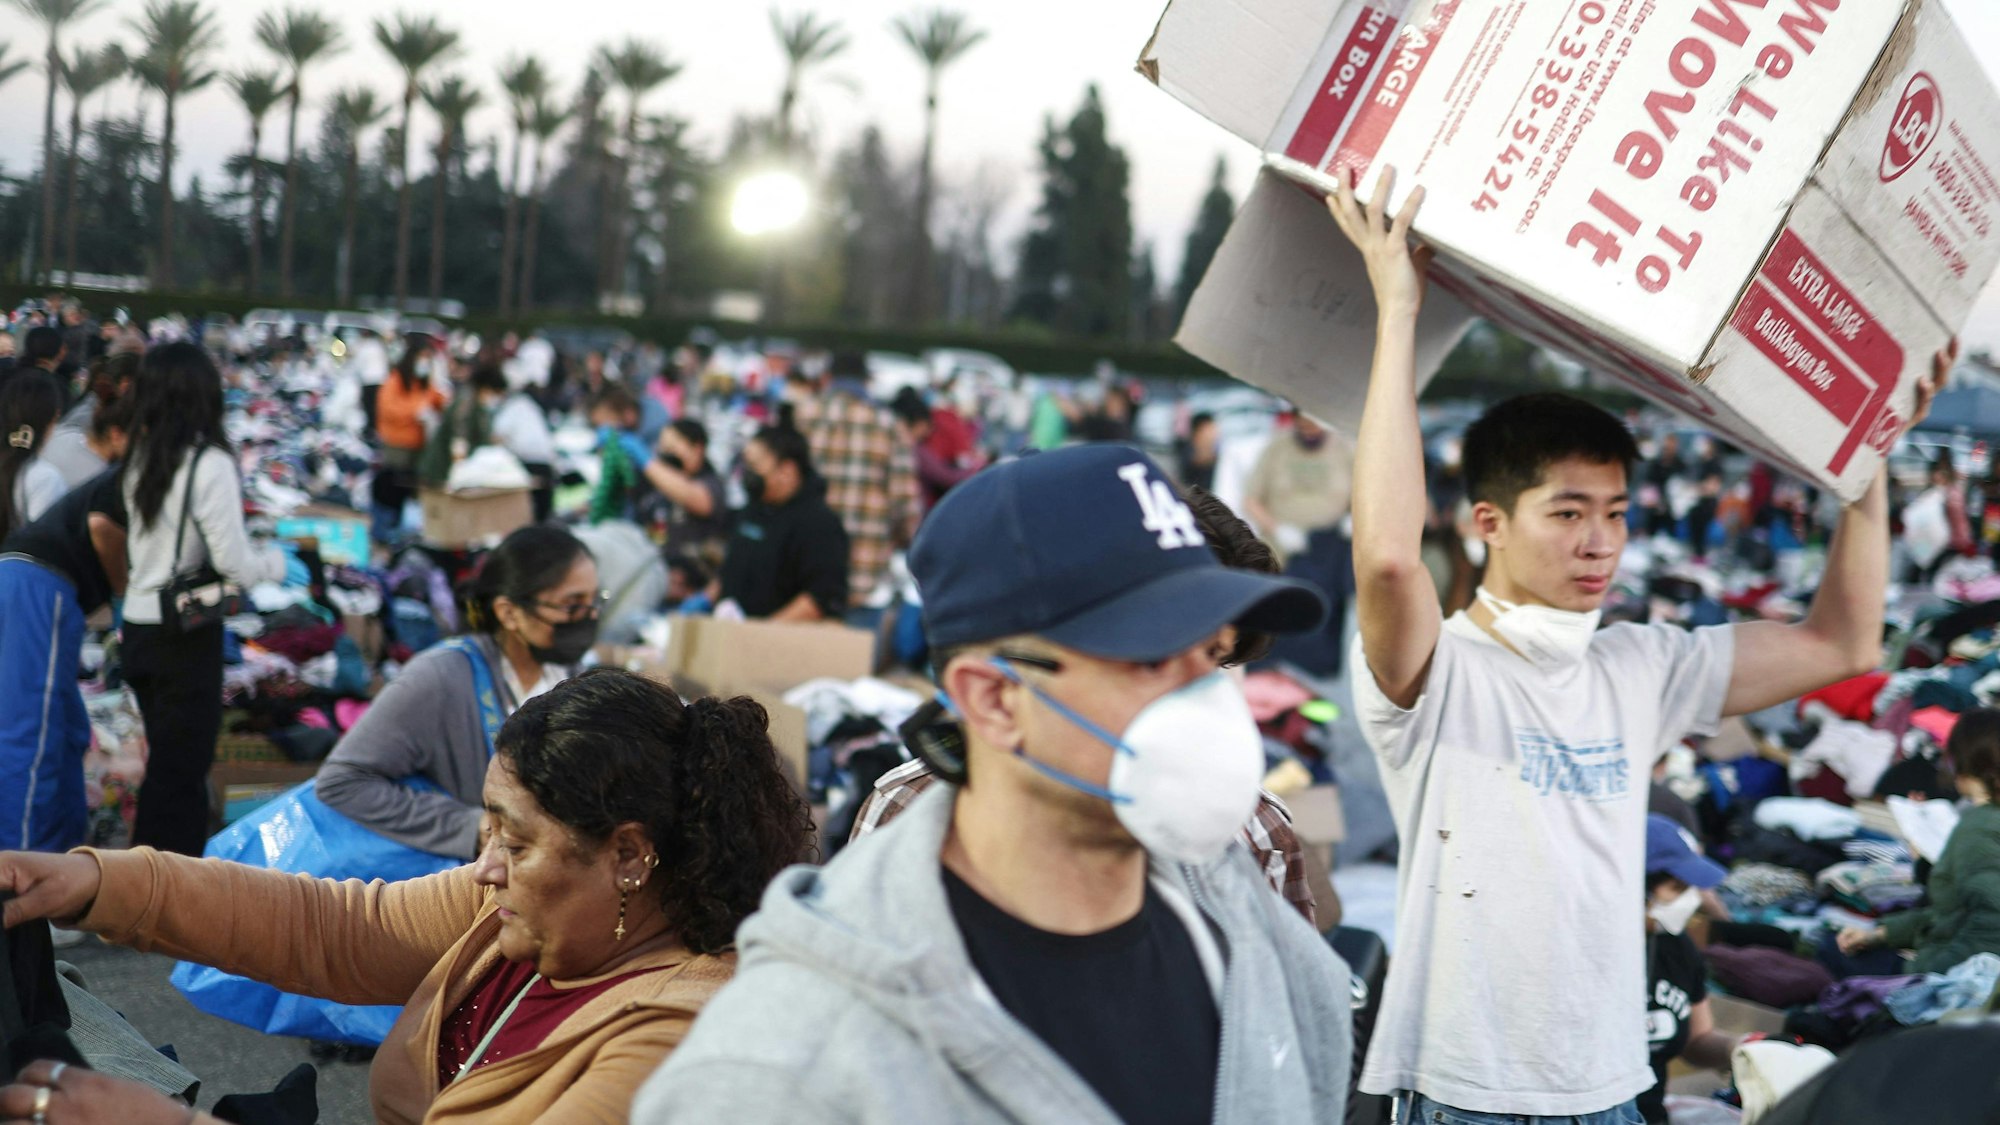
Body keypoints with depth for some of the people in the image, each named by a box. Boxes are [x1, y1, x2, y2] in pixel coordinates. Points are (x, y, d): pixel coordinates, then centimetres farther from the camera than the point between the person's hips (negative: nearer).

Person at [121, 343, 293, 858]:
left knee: (165, 764, 18)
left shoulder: (141, 460, 6)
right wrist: (279, 562, 2)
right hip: (187, 638, -7)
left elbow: (162, 542, 4)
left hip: (139, 630, 7)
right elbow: (235, 564, -16)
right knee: (181, 772, 1)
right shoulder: (210, 464, -15)